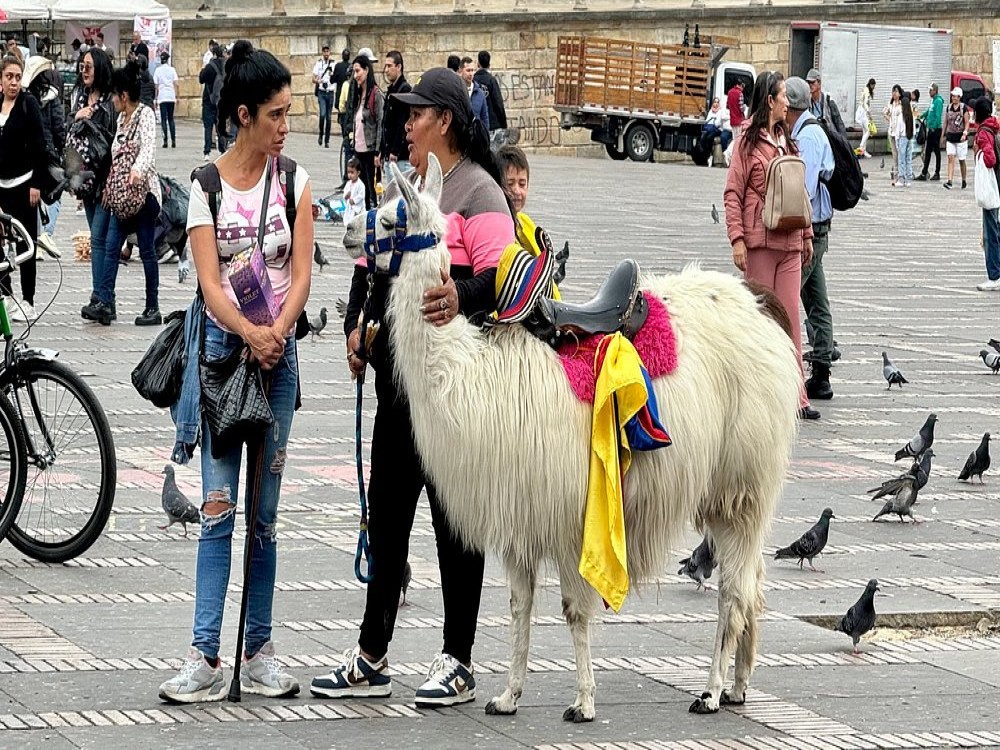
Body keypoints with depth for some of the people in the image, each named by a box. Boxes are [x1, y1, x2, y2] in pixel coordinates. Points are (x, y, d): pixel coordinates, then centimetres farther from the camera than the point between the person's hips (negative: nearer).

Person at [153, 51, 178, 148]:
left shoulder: (158, 70, 0)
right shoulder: (172, 70, 3)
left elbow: (156, 86, 0)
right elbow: (175, 84, 1)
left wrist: (156, 98, 6)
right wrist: (176, 97, 7)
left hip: (162, 97, -2)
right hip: (171, 97, 2)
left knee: (164, 120, 1)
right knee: (171, 119, 11)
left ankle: (165, 141, -5)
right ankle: (173, 141, 3)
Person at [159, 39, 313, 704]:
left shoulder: (294, 180, 4)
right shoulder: (207, 185, -2)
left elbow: (301, 273, -2)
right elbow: (210, 283, -9)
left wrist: (277, 331, -20)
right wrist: (250, 333, -26)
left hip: (278, 349, 2)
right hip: (221, 345, -2)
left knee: (265, 510, 6)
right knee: (219, 506, -7)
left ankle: (259, 652, 10)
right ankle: (206, 658, -8)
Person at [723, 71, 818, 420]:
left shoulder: (787, 140, 16)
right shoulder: (749, 141, -3)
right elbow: (733, 192, -6)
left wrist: (807, 234, 18)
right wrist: (737, 238, -14)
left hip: (789, 242, 5)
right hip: (760, 240, -5)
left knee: (790, 316, 1)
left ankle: (795, 395, 0)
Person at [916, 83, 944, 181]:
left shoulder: (938, 101, -15)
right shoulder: (933, 100, 14)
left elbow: (938, 116, -21)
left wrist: (934, 127, -20)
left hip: (936, 129, -9)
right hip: (931, 129, 9)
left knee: (937, 151, -1)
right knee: (927, 152, 9)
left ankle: (937, 174, 5)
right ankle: (924, 173, 12)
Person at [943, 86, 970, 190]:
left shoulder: (963, 108, -6)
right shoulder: (948, 107, 7)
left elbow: (967, 123, -7)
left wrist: (965, 133, -21)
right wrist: (943, 135, 14)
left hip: (960, 137, -3)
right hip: (950, 137, 3)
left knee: (961, 160, 6)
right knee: (950, 158, -9)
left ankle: (964, 181, 21)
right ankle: (949, 181, -17)